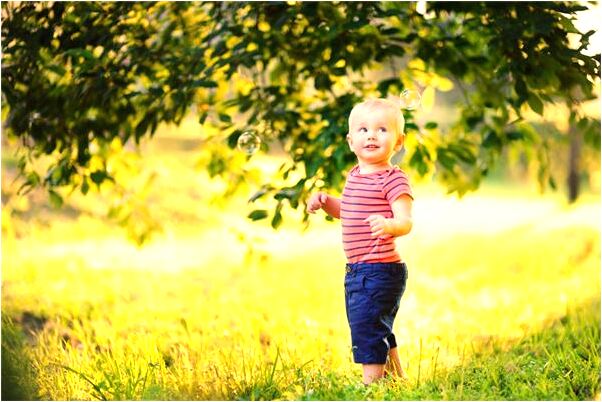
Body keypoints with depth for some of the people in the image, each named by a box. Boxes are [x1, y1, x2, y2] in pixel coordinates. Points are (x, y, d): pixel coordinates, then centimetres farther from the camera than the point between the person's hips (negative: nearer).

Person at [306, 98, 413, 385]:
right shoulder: (354, 175, 12)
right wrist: (325, 201, 10)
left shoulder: (393, 179, -15)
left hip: (380, 271, -10)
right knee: (381, 335, 22)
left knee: (367, 332, -9)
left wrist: (389, 225, -46)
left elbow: (406, 221, -25)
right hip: (356, 272, 10)